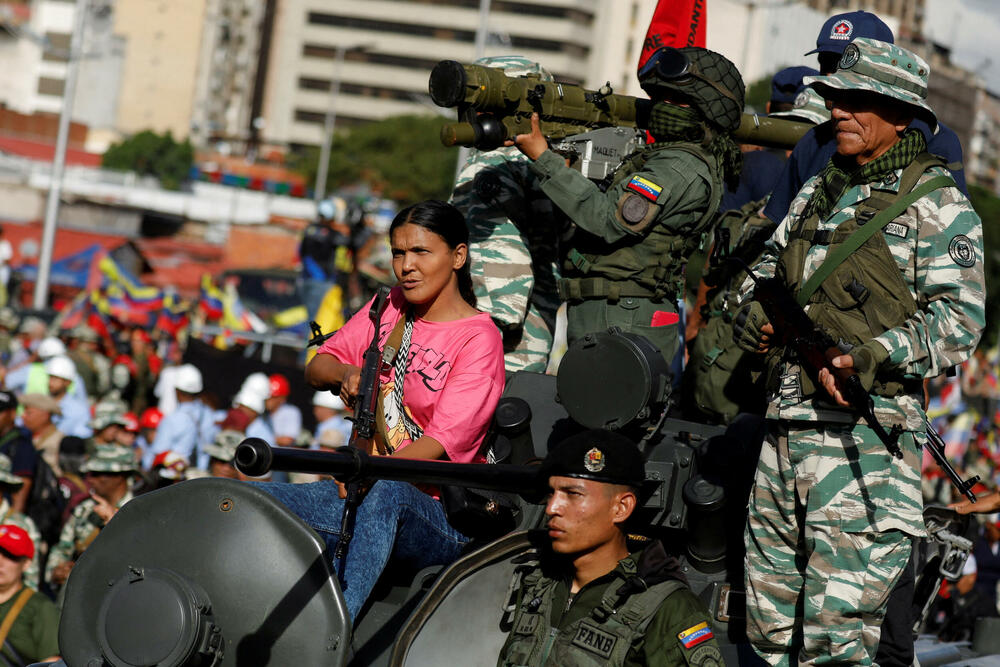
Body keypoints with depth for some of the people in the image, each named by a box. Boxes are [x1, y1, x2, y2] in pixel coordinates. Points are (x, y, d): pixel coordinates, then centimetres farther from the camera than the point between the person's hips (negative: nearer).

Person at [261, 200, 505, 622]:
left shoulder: (478, 338, -7)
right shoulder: (392, 308, 15)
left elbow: (443, 442, -17)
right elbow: (316, 369, 17)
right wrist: (345, 374, -8)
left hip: (440, 516, -6)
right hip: (363, 494, 6)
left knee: (387, 493, -42)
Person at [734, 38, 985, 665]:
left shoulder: (935, 202, -3)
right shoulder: (821, 189, 18)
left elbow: (958, 318, -12)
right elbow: (767, 269, 25)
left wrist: (870, 357, -24)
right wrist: (756, 315, 2)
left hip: (863, 430, -7)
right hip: (784, 422, 7)